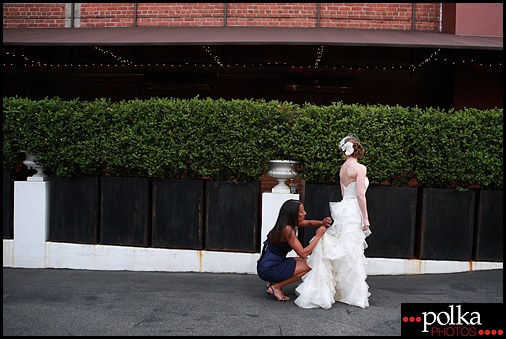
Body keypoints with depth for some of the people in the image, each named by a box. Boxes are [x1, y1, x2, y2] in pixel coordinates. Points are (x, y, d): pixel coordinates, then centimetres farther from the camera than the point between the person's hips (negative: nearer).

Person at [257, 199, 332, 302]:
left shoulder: (288, 222, 5)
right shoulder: (287, 229, -22)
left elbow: (309, 223, 21)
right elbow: (303, 254, -21)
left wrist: (322, 223, 1)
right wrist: (318, 236, -14)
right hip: (268, 270, -10)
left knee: (306, 261, 17)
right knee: (310, 266, -8)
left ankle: (274, 283, 14)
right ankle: (276, 287, -2)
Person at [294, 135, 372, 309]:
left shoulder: (343, 168, 12)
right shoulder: (360, 168, -11)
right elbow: (360, 195, -16)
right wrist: (365, 218, -10)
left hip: (342, 209, 7)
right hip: (353, 211, -7)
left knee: (339, 250, 13)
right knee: (350, 252, 0)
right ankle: (351, 293, 11)